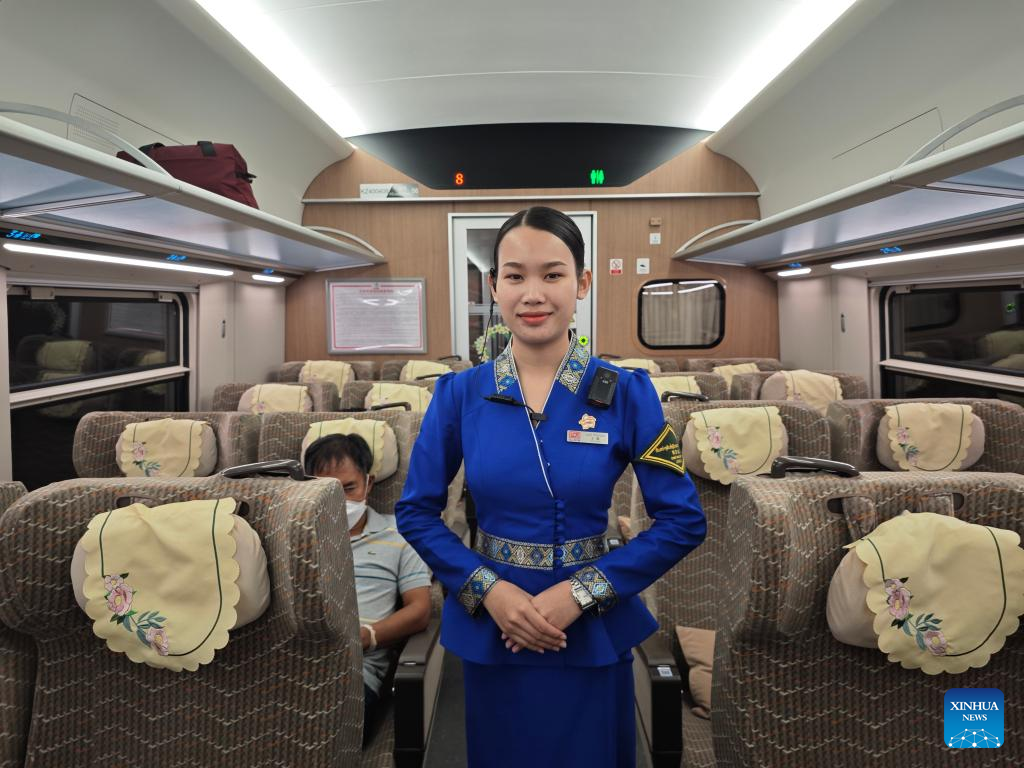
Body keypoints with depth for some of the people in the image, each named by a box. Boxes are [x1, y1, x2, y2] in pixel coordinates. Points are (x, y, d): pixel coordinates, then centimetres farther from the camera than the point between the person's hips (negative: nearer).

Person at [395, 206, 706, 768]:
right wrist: (488, 589, -14)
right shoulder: (459, 394, -6)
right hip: (489, 632, 1)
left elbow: (682, 520, -9)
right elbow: (415, 512, -1)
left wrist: (581, 592, -17)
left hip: (593, 635, -1)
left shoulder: (626, 393, -10)